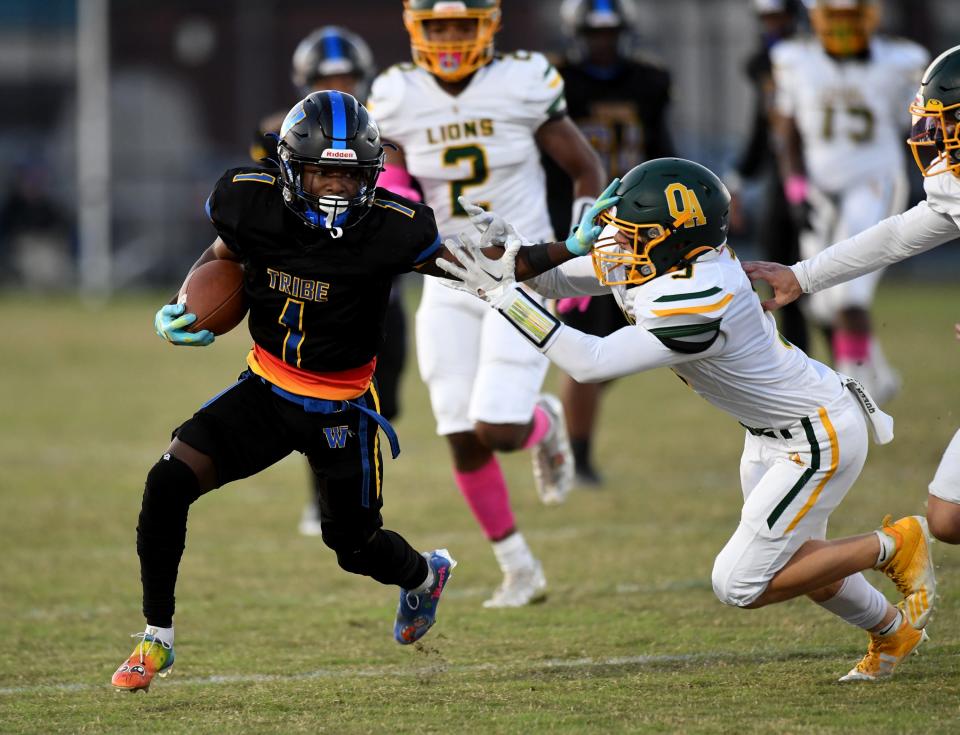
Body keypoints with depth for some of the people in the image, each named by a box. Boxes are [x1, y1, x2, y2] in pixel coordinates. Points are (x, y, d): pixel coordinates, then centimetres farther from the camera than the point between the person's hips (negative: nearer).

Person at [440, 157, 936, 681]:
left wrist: (504, 295, -35)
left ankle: (894, 546, 8)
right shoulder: (662, 259, -10)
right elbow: (558, 282, 4)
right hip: (773, 431, 9)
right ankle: (892, 629, 45)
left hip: (821, 438, -9)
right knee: (792, 563, 22)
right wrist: (519, 255, -17)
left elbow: (591, 362, -36)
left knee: (740, 586, -6)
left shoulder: (696, 305, -36)